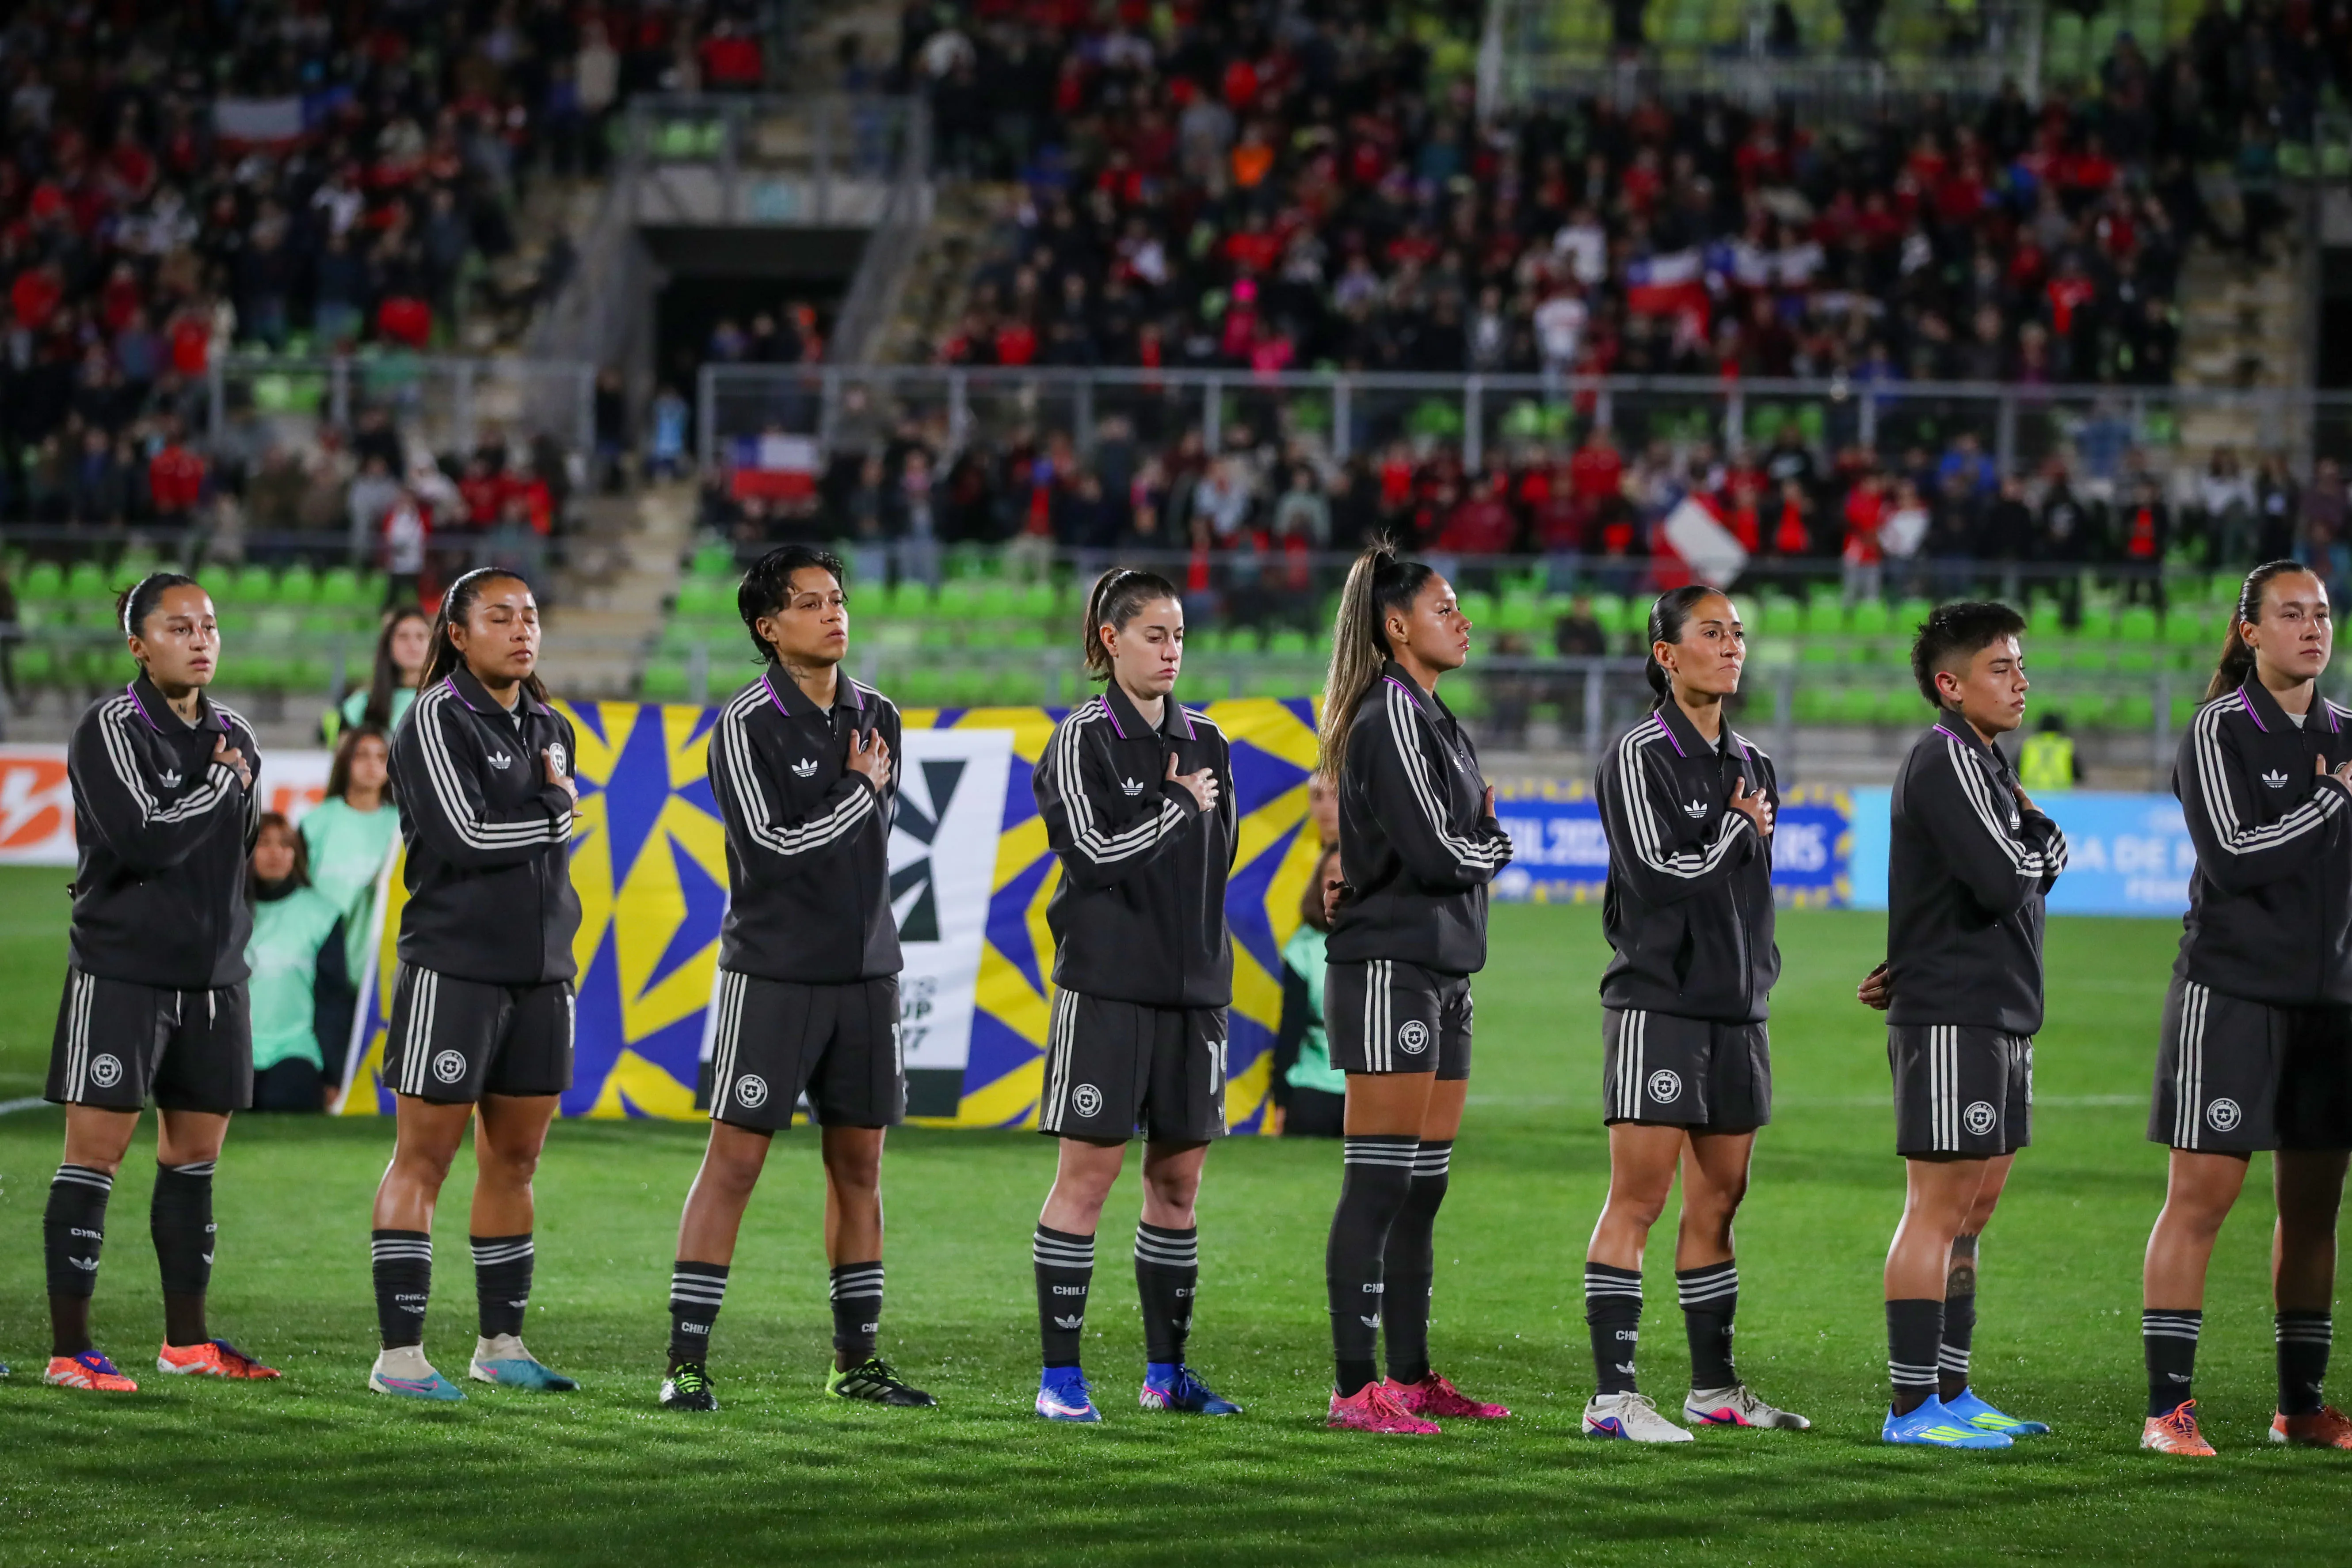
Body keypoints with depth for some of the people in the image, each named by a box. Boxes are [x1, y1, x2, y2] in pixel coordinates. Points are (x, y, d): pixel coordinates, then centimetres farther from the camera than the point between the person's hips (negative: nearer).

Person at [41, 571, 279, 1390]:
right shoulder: (110, 729, -9)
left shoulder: (234, 737, 12)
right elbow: (144, 838, -20)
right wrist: (220, 786, -8)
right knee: (97, 1149, -6)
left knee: (195, 1152, 11)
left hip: (213, 975, 7)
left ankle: (187, 1340, 20)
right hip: (120, 974, -7)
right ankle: (70, 1348, -4)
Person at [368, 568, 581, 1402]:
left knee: (514, 1158, 11)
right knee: (423, 1158, -4)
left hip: (540, 972, 7)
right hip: (453, 966, -7)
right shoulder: (435, 721, -8)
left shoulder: (548, 728, 15)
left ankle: (502, 1342, 20)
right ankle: (399, 1354, -4)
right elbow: (466, 836, -17)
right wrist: (556, 808, -5)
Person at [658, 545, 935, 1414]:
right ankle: (687, 1361, -5)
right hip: (772, 974, -6)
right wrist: (859, 789, -5)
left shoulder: (877, 716, 11)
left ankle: (856, 1358, 18)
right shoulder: (747, 724, -8)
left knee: (859, 1162, 9)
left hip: (865, 971, 6)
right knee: (734, 1158, -7)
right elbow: (772, 844, -15)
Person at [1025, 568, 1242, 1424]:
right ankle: (1060, 1376, -3)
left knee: (1178, 1177, 8)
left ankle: (1166, 1371, 16)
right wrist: (1177, 807, -4)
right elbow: (1093, 853, -13)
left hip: (1193, 984, 6)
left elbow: (1220, 849, 16)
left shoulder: (1205, 741, 13)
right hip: (1106, 987, -6)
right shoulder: (1082, 741, -4)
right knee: (1088, 1171, -6)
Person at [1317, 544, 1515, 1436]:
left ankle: (1412, 1377, 17)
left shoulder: (1431, 719, 19)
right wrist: (1498, 846, 0)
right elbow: (1433, 853, -18)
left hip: (1442, 972, 10)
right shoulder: (1390, 717, -12)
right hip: (1390, 967, -10)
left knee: (1423, 1186, 12)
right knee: (1378, 1183, -10)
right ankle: (1356, 1388, -10)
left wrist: (1481, 836, 0)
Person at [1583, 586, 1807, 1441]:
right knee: (1638, 1196, -10)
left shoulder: (1754, 767, 16)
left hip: (1736, 1006, 7)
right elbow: (1660, 871, -15)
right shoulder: (1637, 758, -6)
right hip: (1657, 1005, -7)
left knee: (1718, 1199, 10)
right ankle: (1612, 1394, -12)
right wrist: (1739, 830, -3)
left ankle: (1714, 1386, 18)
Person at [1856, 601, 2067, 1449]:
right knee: (1939, 1210, -9)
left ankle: (1951, 1394, 19)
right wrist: (2043, 839, -3)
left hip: (2000, 1021, 10)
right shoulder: (1947, 760, -13)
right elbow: (2003, 884, -23)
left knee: (1971, 1213, 13)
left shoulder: (1985, 765, 19)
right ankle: (1912, 1407, -8)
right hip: (1951, 1022, -10)